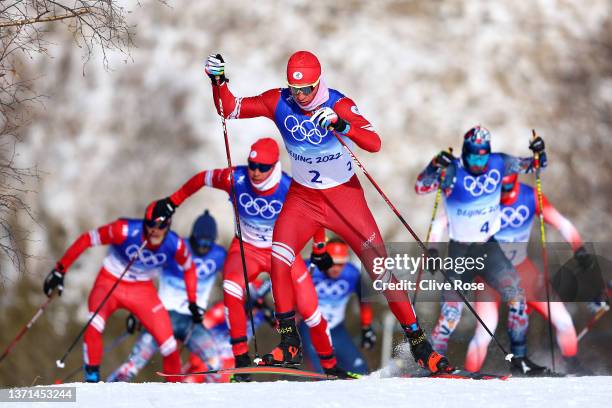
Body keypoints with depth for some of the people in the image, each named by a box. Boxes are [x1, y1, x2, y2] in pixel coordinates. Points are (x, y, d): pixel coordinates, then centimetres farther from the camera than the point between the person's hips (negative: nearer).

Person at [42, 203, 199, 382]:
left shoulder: (175, 246, -19)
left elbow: (189, 268, 4)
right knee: (94, 326, -32)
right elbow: (86, 239, -19)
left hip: (143, 290, 3)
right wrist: (60, 270, -19)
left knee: (168, 344, -5)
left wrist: (193, 303, 5)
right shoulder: (126, 231, -28)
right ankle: (92, 379, -17)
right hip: (110, 282, -2)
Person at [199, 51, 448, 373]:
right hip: (302, 197, 3)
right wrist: (218, 81, -21)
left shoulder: (340, 105, -20)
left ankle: (417, 342, 3)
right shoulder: (278, 102, -9)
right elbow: (229, 109, -3)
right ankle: (290, 345, -4)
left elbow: (374, 143, -33)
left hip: (344, 195, -3)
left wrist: (340, 124, -49)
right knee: (279, 262, -16)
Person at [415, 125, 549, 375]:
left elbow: (530, 166, 11)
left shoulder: (499, 164, -3)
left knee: (516, 296, -7)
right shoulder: (452, 171, -15)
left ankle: (519, 357, 4)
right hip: (459, 250, -4)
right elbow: (421, 187, -25)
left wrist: (539, 153, -10)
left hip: (489, 247, 4)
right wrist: (435, 166, -41)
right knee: (452, 310, -11)